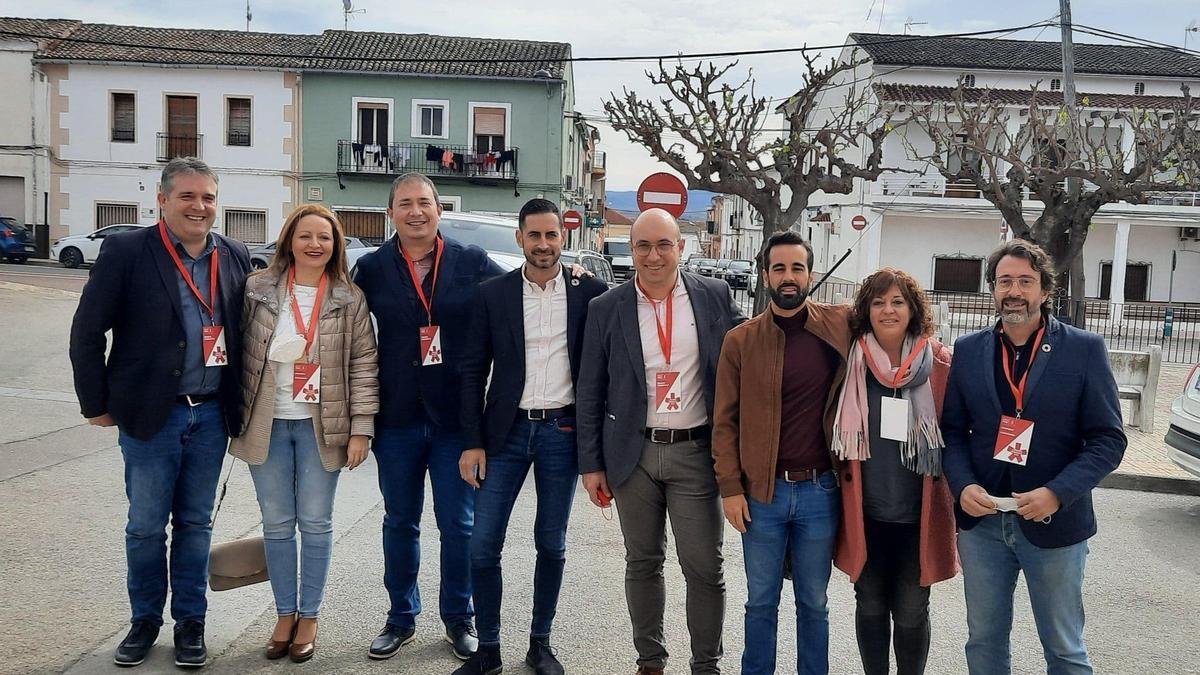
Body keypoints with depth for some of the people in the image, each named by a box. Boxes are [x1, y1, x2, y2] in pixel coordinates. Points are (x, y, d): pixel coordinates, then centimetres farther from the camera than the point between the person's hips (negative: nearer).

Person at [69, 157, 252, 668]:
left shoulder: (235, 257, 4)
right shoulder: (126, 251, -7)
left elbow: (244, 332, 11)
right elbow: (87, 332, -4)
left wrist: (240, 403, 7)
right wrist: (96, 404, -3)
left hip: (211, 415, 3)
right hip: (150, 414, -2)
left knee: (195, 524, 13)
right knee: (145, 526, 9)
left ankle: (190, 622, 26)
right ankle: (144, 621, 28)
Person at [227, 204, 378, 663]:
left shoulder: (350, 299, -3)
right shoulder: (258, 289, 0)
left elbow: (363, 366, -4)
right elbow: (242, 353, 5)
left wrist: (361, 428, -9)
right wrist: (236, 417, 4)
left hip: (321, 426, -1)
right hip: (267, 424, 1)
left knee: (315, 523, 7)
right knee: (276, 523, 10)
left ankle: (309, 617, 22)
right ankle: (285, 615, 25)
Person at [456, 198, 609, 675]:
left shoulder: (590, 292, -2)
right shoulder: (494, 293, 1)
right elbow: (473, 371, 2)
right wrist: (472, 442, -3)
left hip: (562, 431, 0)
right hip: (506, 430, 1)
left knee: (551, 544, 10)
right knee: (483, 545, 0)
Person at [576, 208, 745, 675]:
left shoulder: (715, 296, 0)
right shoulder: (606, 309, 0)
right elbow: (589, 392, 3)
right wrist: (591, 464, 0)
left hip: (695, 452, 0)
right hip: (633, 453, 1)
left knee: (704, 567, 2)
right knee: (642, 563, 12)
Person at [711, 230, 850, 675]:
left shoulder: (841, 326, -1)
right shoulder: (740, 340, -2)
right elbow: (726, 421, 0)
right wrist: (730, 487, -5)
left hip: (820, 491, 0)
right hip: (760, 492, 0)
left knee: (813, 603, 15)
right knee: (761, 602, 13)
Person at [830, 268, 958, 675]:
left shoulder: (940, 365, -4)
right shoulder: (852, 362, -1)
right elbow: (839, 435, 7)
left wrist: (958, 500, -1)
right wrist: (841, 496, 5)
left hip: (918, 514, -1)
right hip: (865, 511, 1)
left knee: (911, 612, 9)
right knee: (870, 606, 14)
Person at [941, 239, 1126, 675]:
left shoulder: (1084, 349, -5)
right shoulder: (968, 350, 4)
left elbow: (1108, 439, -6)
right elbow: (953, 430, 7)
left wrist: (1056, 493, -19)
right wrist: (963, 486, -11)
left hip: (1054, 523, -2)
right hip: (981, 519, 3)